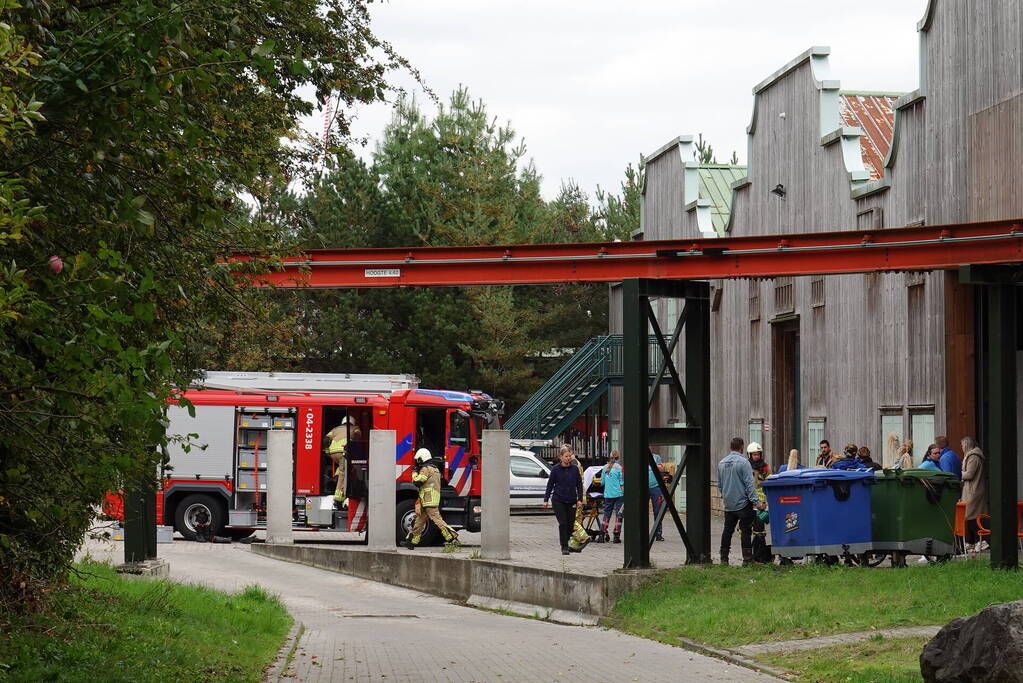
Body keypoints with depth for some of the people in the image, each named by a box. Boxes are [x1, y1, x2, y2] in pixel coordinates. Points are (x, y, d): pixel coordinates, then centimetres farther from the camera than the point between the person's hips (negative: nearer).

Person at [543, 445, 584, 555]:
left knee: (570, 524, 4)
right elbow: (550, 485, 4)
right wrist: (546, 499, 2)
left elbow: (579, 485, 10)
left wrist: (579, 499, 2)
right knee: (563, 524, -9)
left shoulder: (575, 469, 5)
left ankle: (567, 544, 22)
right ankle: (564, 547, -5)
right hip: (558, 501, -2)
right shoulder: (556, 469, -1)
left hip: (571, 501, 2)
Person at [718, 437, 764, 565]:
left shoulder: (721, 463, 8)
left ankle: (724, 558, 14)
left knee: (727, 530, 12)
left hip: (728, 505, 6)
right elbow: (749, 484, -16)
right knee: (746, 531, -3)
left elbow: (719, 485, 18)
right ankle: (747, 559, -6)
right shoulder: (743, 462, -12)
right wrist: (756, 502, -16)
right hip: (743, 503, -6)